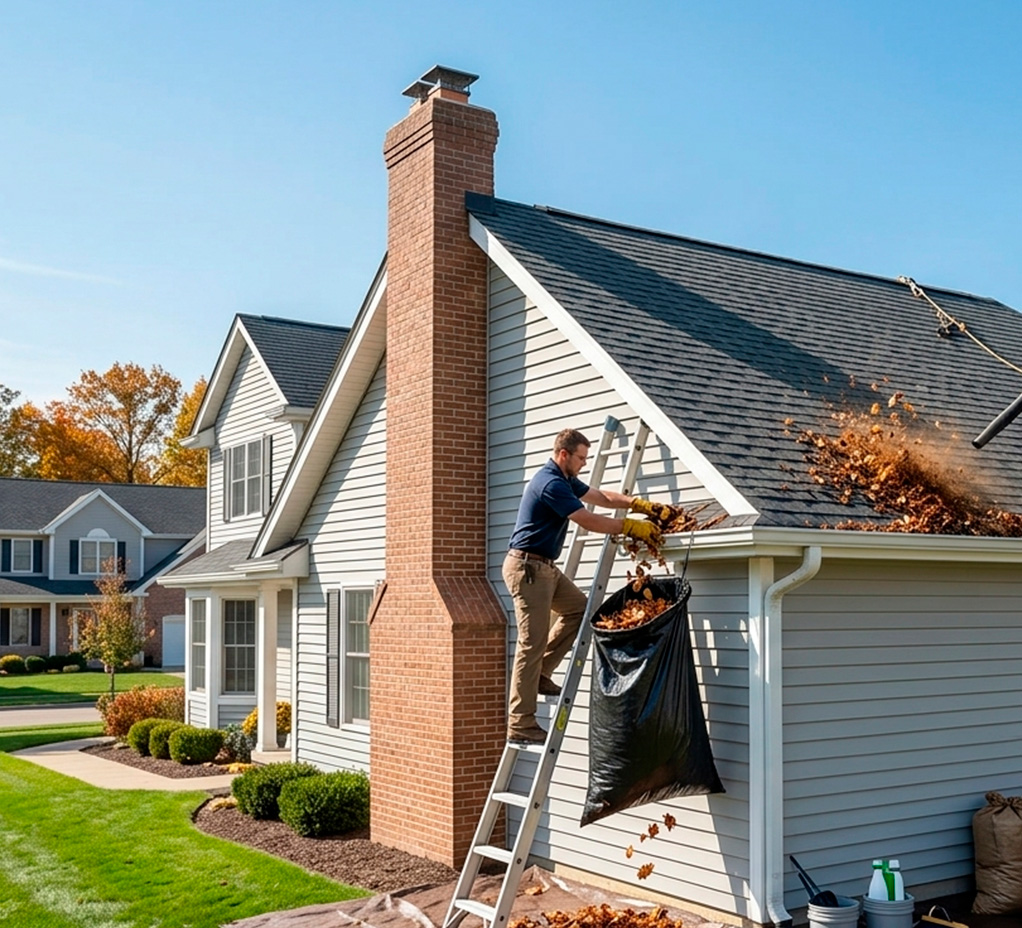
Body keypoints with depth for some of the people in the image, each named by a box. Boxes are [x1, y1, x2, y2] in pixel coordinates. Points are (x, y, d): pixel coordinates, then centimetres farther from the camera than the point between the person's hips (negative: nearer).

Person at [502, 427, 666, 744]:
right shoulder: (551, 484, -19)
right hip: (527, 567, -11)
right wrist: (631, 527, -12)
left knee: (578, 607, 13)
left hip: (544, 567, 11)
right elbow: (588, 520, -20)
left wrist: (640, 504, 9)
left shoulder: (565, 480, 14)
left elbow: (601, 496, 21)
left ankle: (540, 674, 14)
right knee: (532, 644, -10)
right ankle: (521, 724, -7)